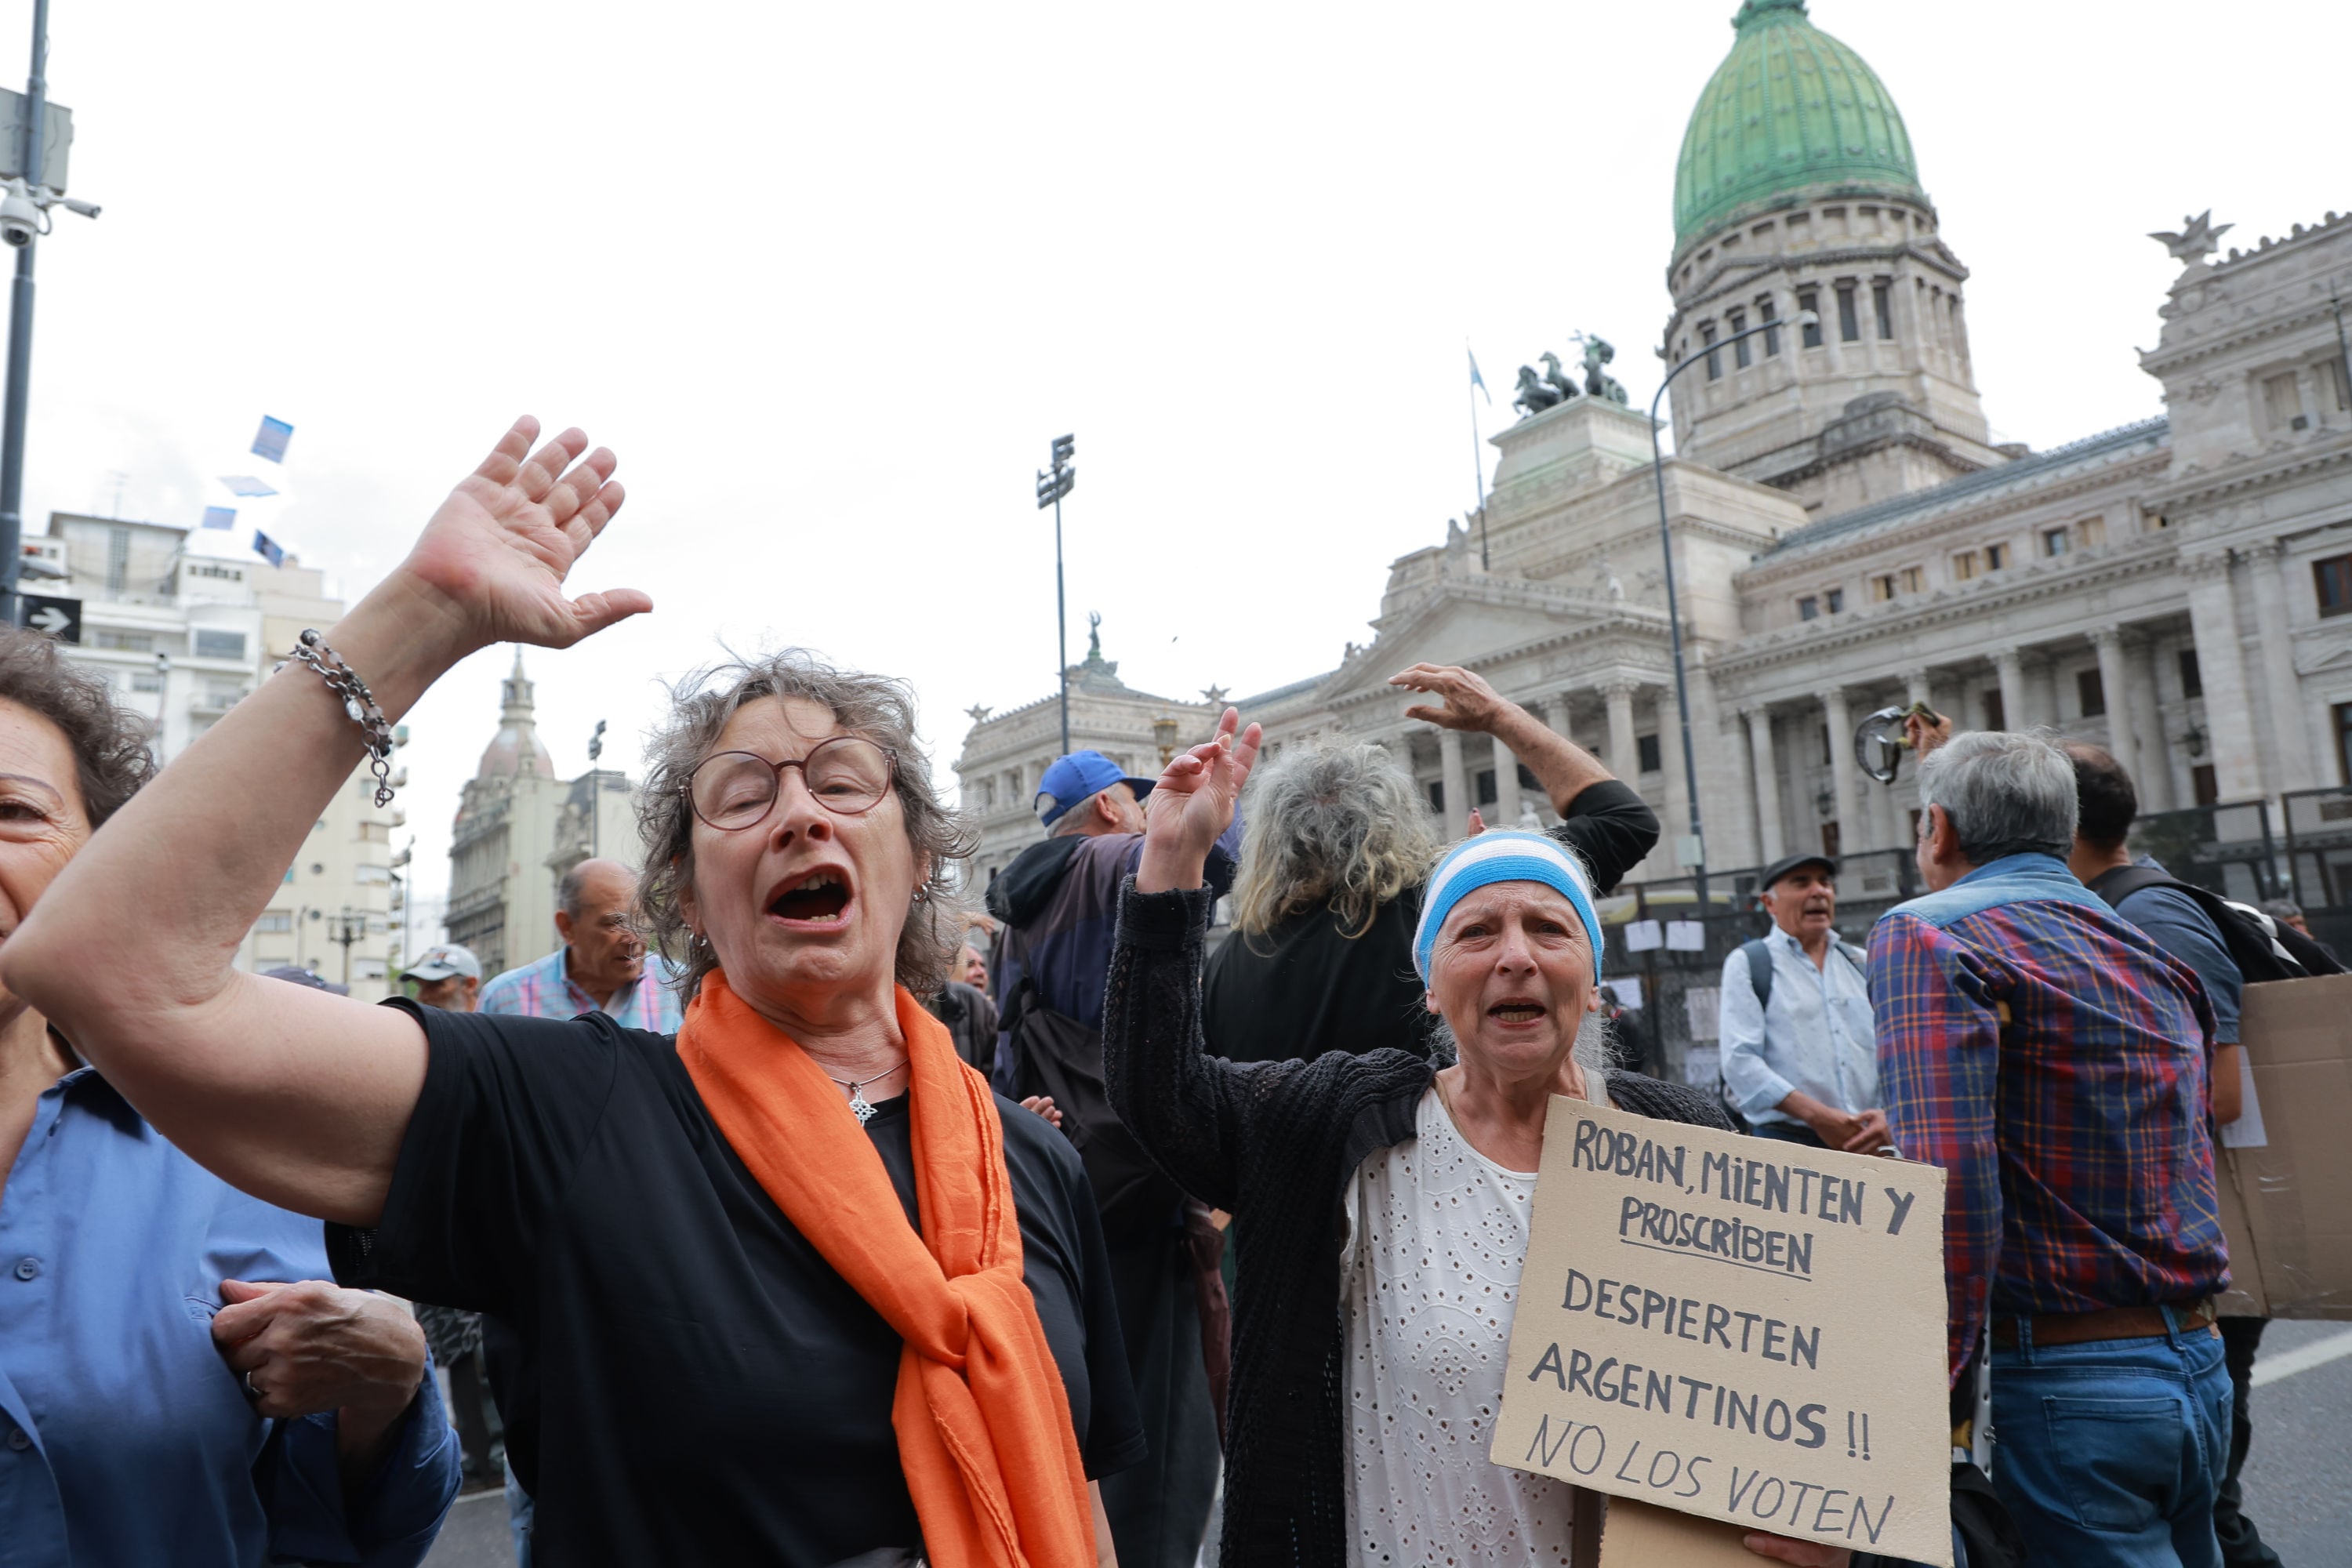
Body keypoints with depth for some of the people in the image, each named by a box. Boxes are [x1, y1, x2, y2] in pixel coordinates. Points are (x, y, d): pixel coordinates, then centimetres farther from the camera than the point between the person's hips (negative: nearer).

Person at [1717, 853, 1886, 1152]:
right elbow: (1740, 1062, -7)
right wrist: (1818, 1116, -15)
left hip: (1866, 1146, 4)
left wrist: (1887, 1114, -6)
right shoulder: (1746, 963, 4)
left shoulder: (1861, 964, 19)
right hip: (1786, 1143, -4)